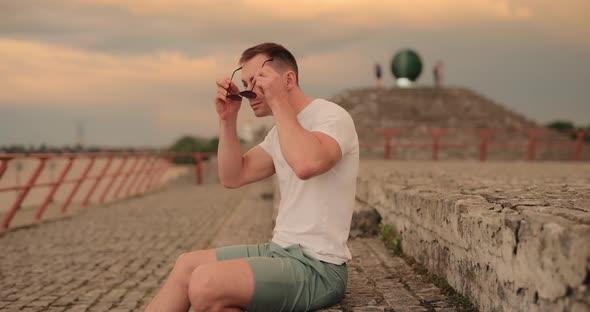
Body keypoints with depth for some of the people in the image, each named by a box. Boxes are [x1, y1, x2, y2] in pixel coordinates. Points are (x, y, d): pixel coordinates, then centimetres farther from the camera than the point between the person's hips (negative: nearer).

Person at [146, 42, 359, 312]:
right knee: (187, 265, 10)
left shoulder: (332, 117, -14)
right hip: (280, 250, 9)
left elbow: (305, 165, -36)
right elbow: (233, 177, 16)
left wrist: (277, 101, -25)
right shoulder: (281, 130, 15)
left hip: (316, 266, -9)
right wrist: (228, 119, 5)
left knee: (205, 283, -26)